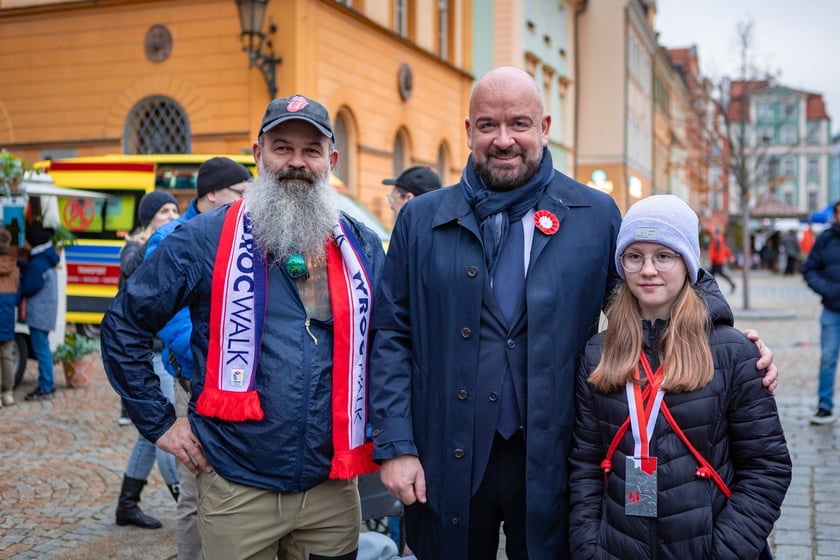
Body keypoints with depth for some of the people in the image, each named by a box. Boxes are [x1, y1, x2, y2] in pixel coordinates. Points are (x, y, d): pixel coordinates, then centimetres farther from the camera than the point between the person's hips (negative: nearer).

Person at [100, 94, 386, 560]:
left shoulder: (363, 247, 5)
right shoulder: (206, 239, -5)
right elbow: (123, 324, 0)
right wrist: (159, 421, -1)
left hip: (333, 489, 3)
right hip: (237, 488, -3)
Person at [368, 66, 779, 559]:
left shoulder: (596, 216, 2)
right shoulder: (422, 220, 2)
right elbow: (391, 337, 2)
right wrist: (395, 446, -5)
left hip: (553, 460, 0)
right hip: (447, 461, 1)